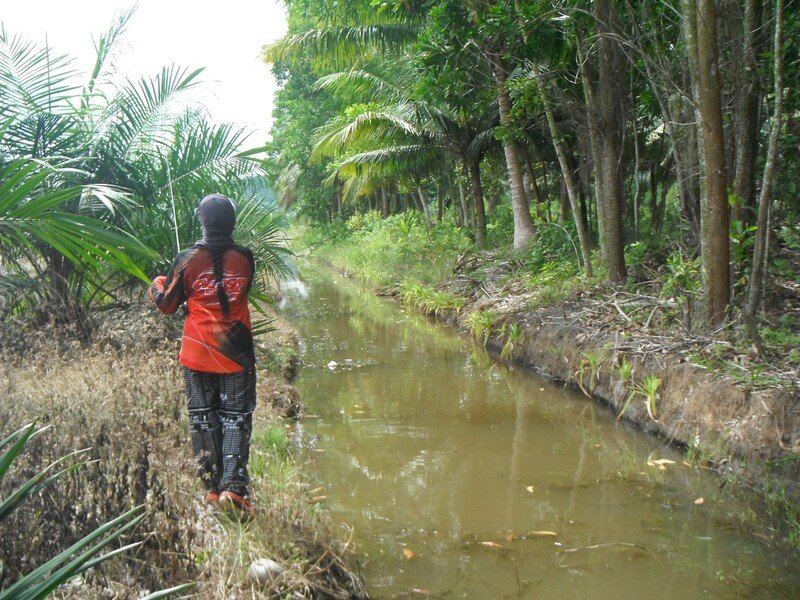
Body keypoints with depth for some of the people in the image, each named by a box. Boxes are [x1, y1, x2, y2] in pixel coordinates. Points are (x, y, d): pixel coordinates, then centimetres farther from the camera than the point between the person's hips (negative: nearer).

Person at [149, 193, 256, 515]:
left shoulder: (187, 259, -8)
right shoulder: (245, 258, -4)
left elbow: (167, 305, 2)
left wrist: (156, 285, 23)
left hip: (198, 355, 0)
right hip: (236, 354, 0)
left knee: (203, 418, 12)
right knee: (236, 418, 5)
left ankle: (212, 487, 14)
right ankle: (233, 487, -6)